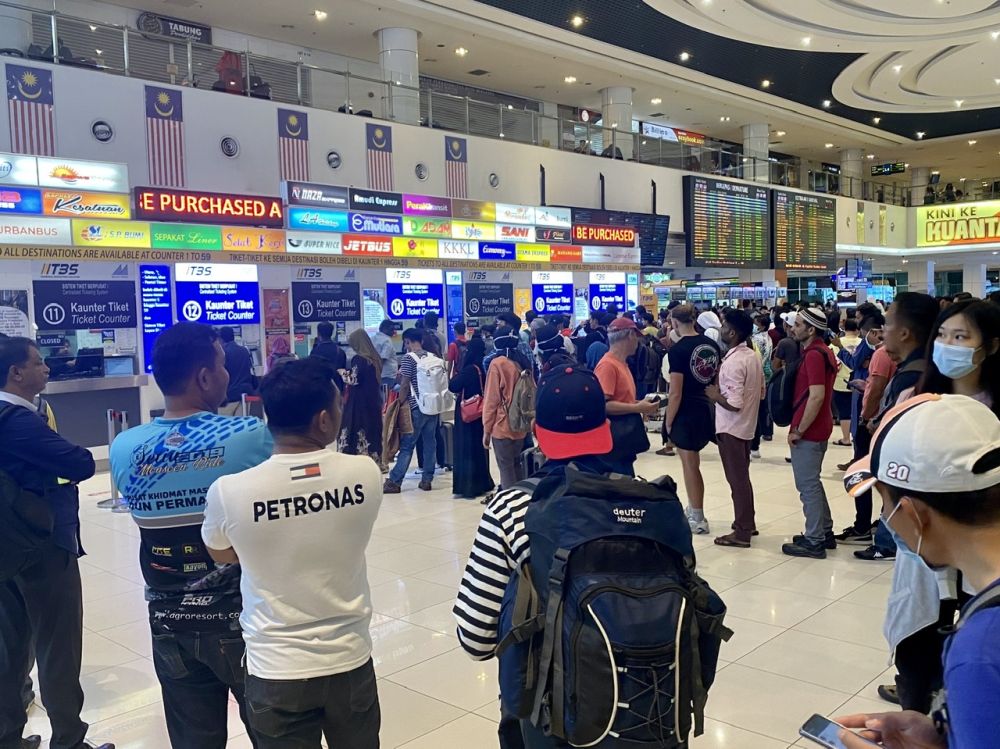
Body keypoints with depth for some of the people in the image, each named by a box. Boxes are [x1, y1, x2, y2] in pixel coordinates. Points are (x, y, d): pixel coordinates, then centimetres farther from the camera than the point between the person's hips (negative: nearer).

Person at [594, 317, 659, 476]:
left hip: (625, 436, 10)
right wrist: (637, 408, -20)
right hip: (615, 438, -10)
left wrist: (639, 404, 7)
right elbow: (603, 405, -23)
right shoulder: (607, 365, -17)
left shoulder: (622, 363, 14)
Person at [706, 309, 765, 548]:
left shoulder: (732, 363, -23)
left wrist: (715, 395, -10)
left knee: (737, 479, 0)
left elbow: (734, 403, -27)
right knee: (742, 477, 20)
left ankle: (742, 533, 9)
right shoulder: (754, 356, 5)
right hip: (746, 426, 9)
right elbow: (761, 392, 14)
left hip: (731, 428, -9)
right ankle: (748, 523, 32)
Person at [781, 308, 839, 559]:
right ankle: (825, 532, 29)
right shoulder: (823, 351, 12)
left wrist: (799, 430, -20)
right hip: (818, 429, 10)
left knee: (807, 485, -1)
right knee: (812, 482, 19)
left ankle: (814, 541, 6)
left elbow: (816, 397, -26)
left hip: (807, 431, -10)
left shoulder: (814, 355, -19)